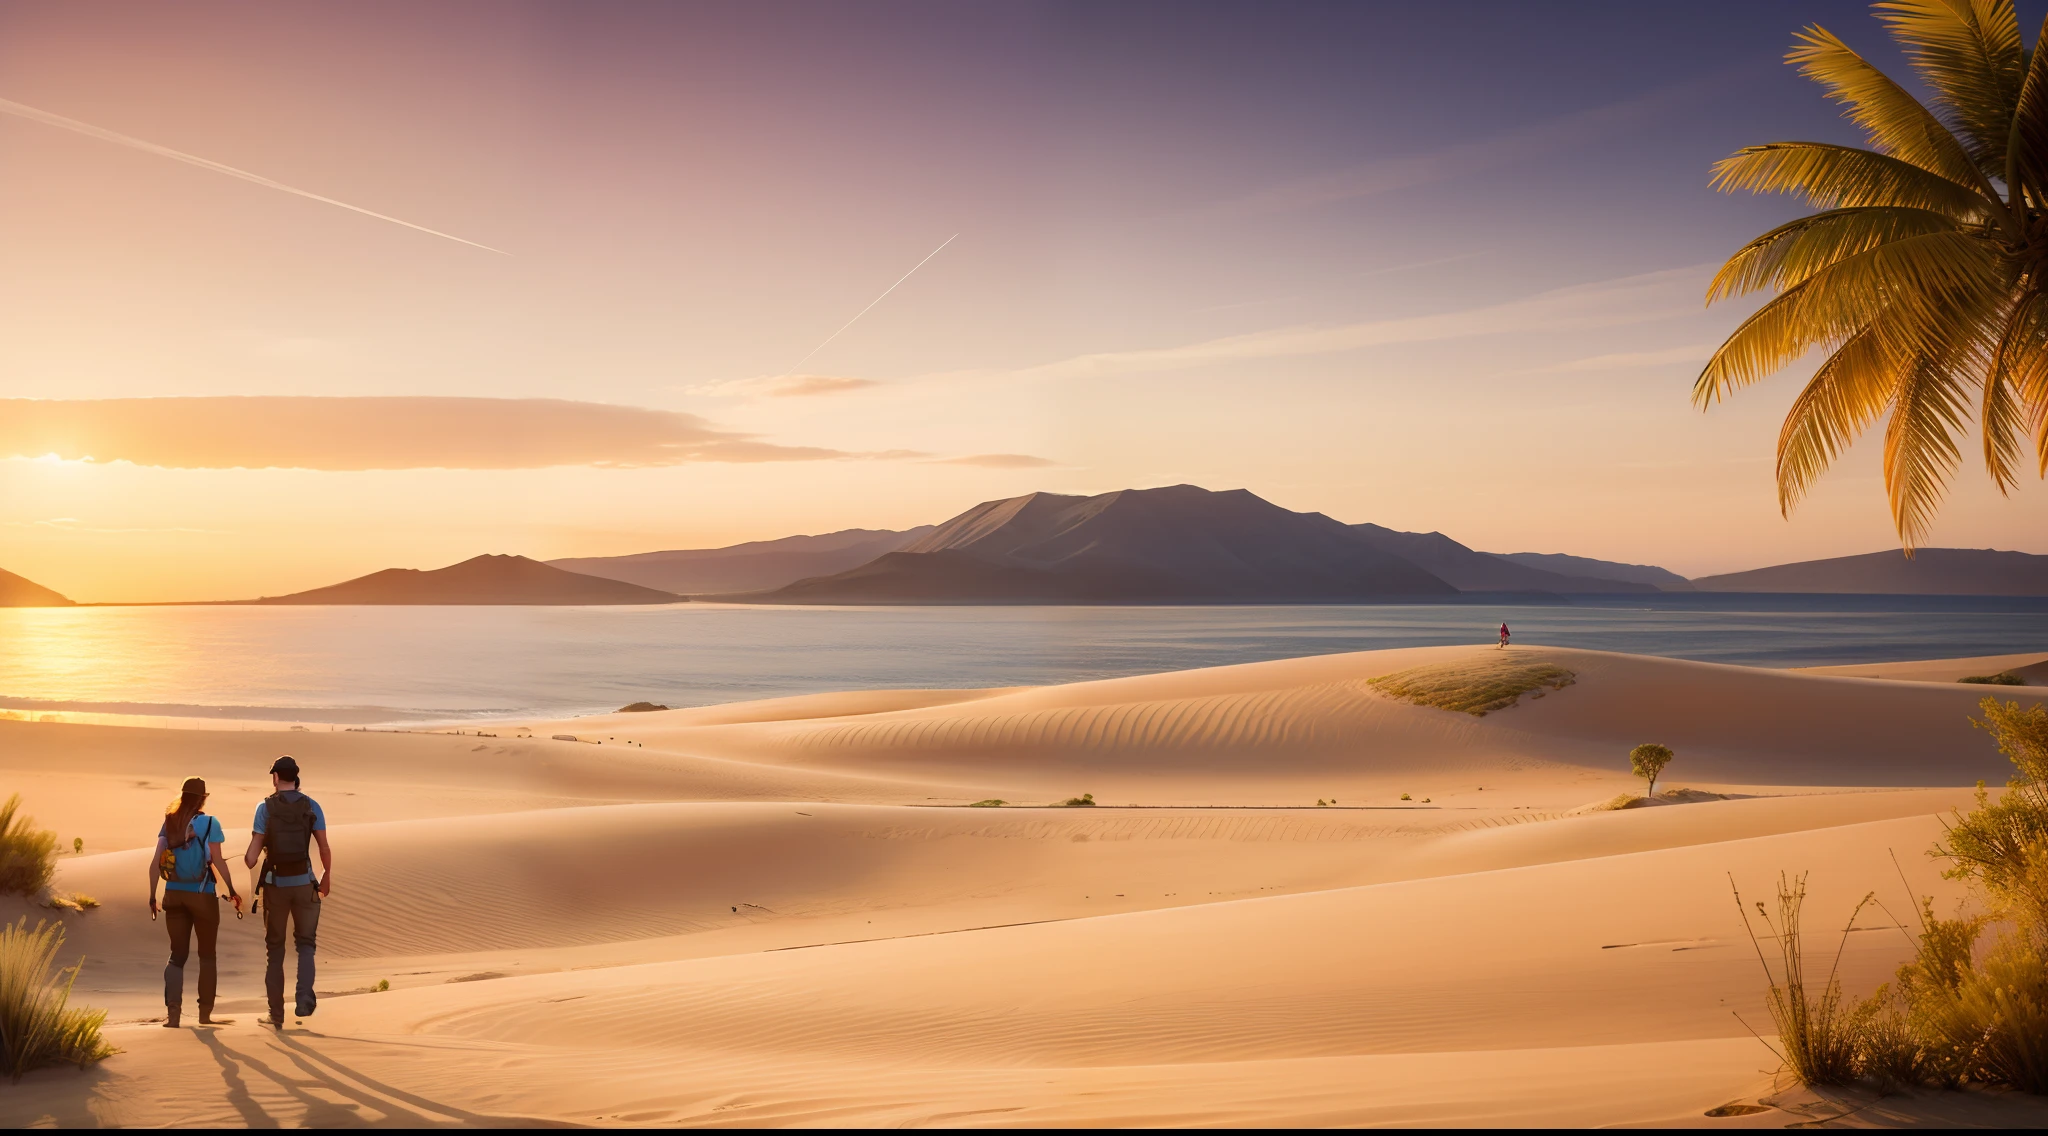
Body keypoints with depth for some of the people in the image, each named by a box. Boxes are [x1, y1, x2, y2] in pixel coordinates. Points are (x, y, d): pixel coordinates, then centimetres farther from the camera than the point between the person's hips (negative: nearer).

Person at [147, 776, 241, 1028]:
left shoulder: (169, 823, 4)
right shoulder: (209, 823, -7)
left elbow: (155, 862, 0)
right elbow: (218, 861, -12)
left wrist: (152, 896, 5)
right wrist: (232, 891, -4)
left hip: (174, 895, 3)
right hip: (202, 895, -3)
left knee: (177, 954, 9)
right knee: (207, 955, 13)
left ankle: (172, 1012, -7)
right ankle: (205, 1012, 16)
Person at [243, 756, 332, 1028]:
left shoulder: (265, 807, -5)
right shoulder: (312, 806, -2)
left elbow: (254, 849, -9)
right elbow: (324, 847, -3)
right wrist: (327, 876, 12)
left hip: (275, 884, 0)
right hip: (304, 883, 0)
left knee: (275, 948, 12)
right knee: (305, 943, 12)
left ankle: (276, 1013, 11)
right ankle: (304, 998, -10)